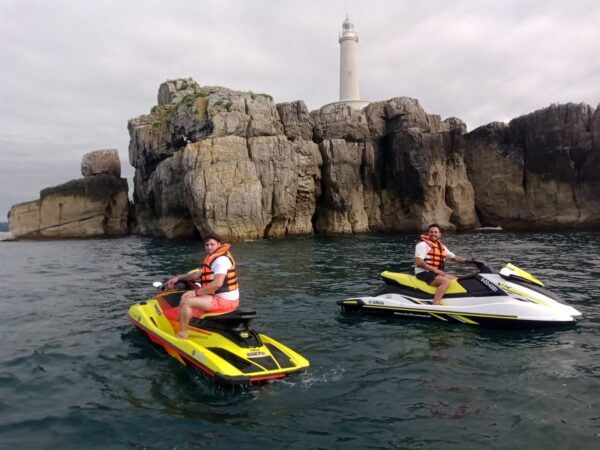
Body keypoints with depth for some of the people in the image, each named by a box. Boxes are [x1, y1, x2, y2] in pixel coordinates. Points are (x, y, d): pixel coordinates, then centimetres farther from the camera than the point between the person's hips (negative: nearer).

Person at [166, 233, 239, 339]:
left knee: (186, 301, -18)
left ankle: (181, 335, -12)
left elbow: (218, 283, -28)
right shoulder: (214, 257, 16)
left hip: (224, 301, -11)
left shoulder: (221, 259, -16)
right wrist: (178, 277, 14)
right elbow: (198, 274, 20)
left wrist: (196, 292, -21)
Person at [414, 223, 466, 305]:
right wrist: (435, 270, -21)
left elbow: (454, 257, 27)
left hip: (436, 273, 9)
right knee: (446, 281, -30)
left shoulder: (442, 247, 18)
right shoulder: (423, 244, -7)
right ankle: (434, 306, -41)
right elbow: (418, 262, -17)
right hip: (423, 273, -9)